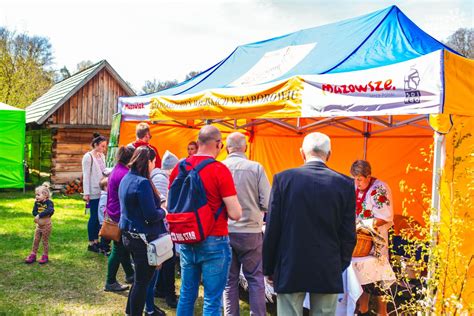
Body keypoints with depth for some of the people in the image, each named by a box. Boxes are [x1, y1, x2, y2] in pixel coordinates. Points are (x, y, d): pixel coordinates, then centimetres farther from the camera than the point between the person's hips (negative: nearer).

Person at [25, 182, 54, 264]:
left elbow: (50, 210, -34)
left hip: (46, 225, -5)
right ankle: (33, 255, 21)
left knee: (45, 241, 5)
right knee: (35, 240, 10)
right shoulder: (37, 203, 1)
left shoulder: (49, 202, -17)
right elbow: (34, 212, -4)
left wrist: (40, 215, -34)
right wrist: (37, 216, -25)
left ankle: (45, 256, 18)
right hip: (39, 225, 5)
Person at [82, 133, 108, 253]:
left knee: (100, 216, 9)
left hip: (102, 191, 7)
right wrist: (86, 193, -14)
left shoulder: (102, 156, 12)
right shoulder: (88, 157, -9)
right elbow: (86, 175, -11)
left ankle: (96, 241, 19)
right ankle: (91, 243, 9)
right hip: (94, 192, -7)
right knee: (94, 217, -1)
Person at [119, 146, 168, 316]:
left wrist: (158, 207, 10)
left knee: (140, 277, 24)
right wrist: (163, 212, -5)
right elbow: (152, 216, -24)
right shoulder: (143, 182, -22)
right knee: (142, 280, 4)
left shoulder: (126, 179, 7)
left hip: (129, 234, 10)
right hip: (143, 238, -10)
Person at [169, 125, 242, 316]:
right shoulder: (220, 170, -16)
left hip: (186, 240, 6)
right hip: (213, 242, -6)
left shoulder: (180, 167, 1)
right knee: (212, 300, 5)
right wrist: (220, 205, 4)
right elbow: (235, 214, -16)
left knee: (186, 295, 18)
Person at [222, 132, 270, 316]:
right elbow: (267, 204, -8)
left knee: (229, 279, 13)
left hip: (225, 231, 2)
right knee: (255, 278, 10)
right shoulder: (256, 168, -9)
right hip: (251, 231, -1)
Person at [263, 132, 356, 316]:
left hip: (290, 268, -1)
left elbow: (272, 229, -4)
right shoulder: (345, 184, -3)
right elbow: (348, 233, 0)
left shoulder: (283, 179, -6)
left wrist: (269, 268, 6)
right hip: (328, 271, 1)